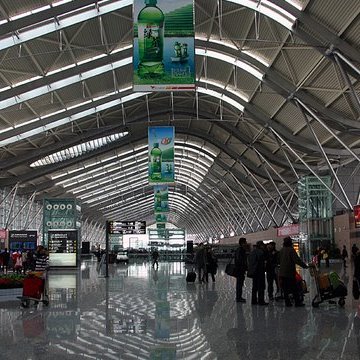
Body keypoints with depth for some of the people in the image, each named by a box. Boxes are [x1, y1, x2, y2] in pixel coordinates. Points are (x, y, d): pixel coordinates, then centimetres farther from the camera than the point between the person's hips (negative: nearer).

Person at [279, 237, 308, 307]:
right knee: (294, 288, -1)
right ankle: (297, 302, 1)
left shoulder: (281, 250, 10)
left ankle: (287, 302, 8)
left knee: (285, 288, 8)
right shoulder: (291, 250, -12)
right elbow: (297, 260, -17)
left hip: (282, 273, 6)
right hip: (290, 272, -6)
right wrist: (304, 265, -12)